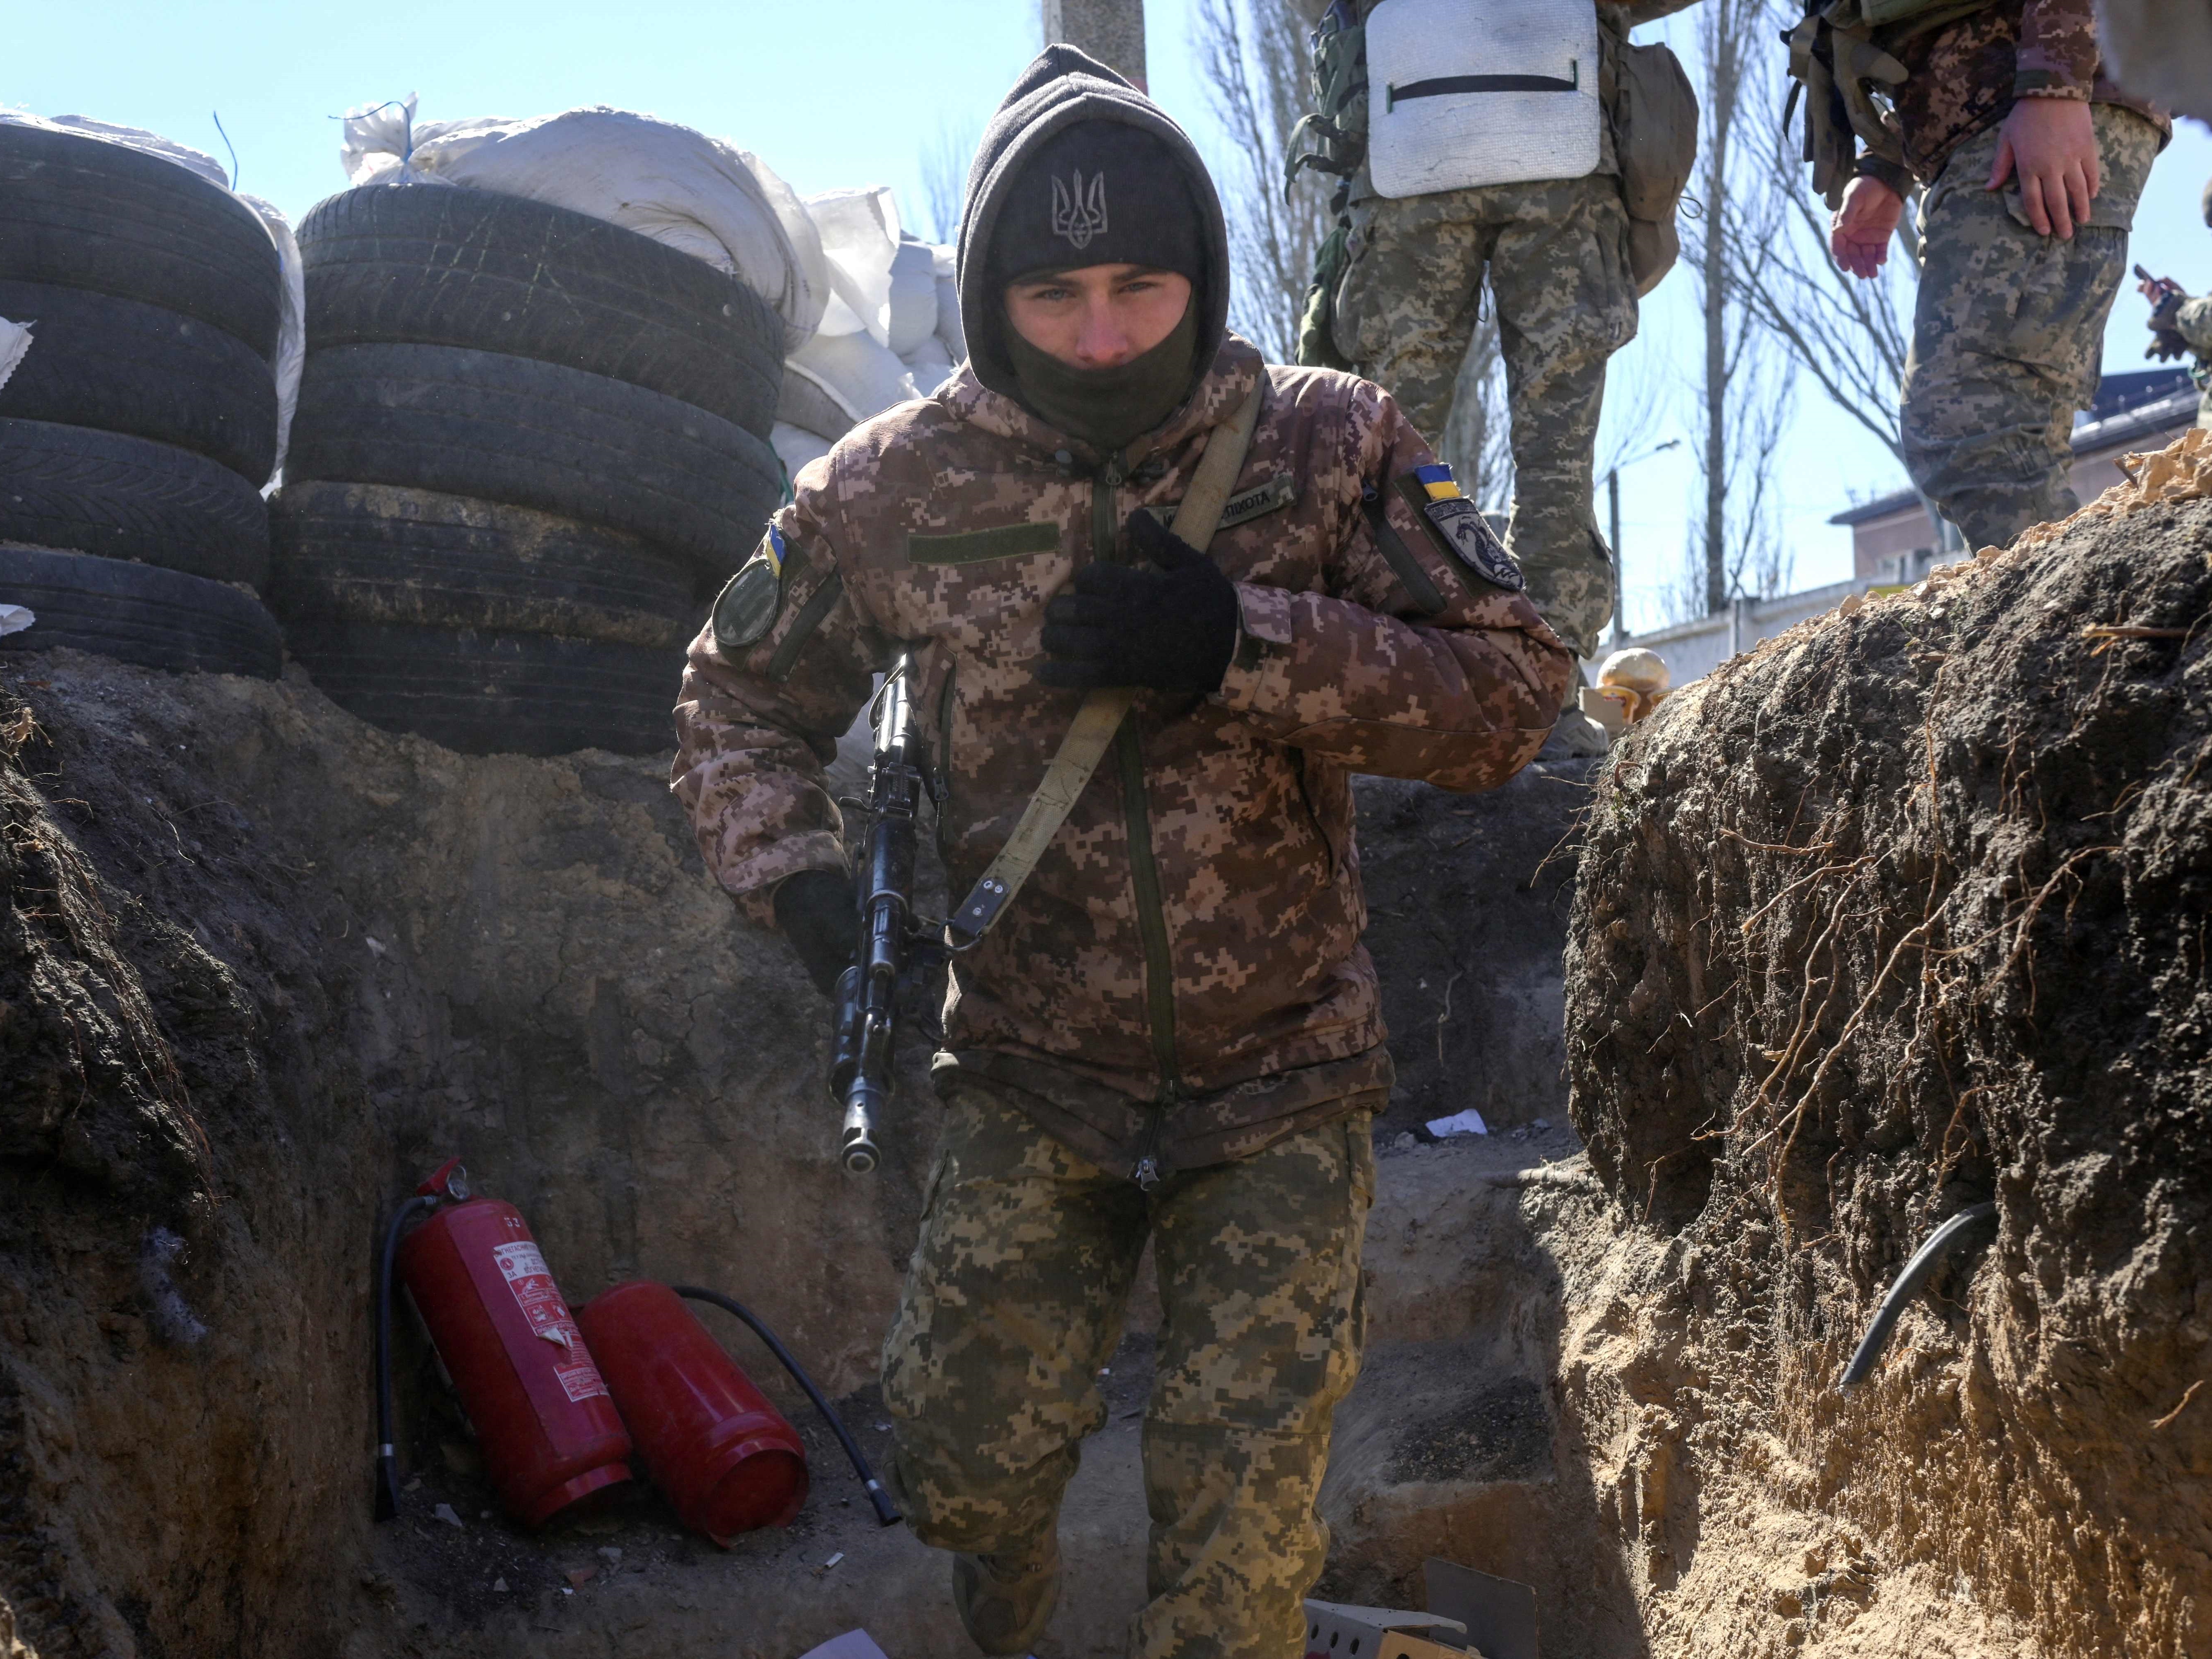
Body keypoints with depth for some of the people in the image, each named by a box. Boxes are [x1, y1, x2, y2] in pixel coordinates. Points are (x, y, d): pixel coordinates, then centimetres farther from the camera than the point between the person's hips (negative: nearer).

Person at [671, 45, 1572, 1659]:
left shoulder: (1328, 445, -9)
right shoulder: (892, 490, -6)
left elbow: (1516, 693, -13)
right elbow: (739, 708, 8)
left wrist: (1245, 646, -24)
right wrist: (807, 879, -10)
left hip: (1281, 1078, -1)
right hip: (1028, 1078, 1)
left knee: (1246, 1512, -3)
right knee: (971, 1458, 4)